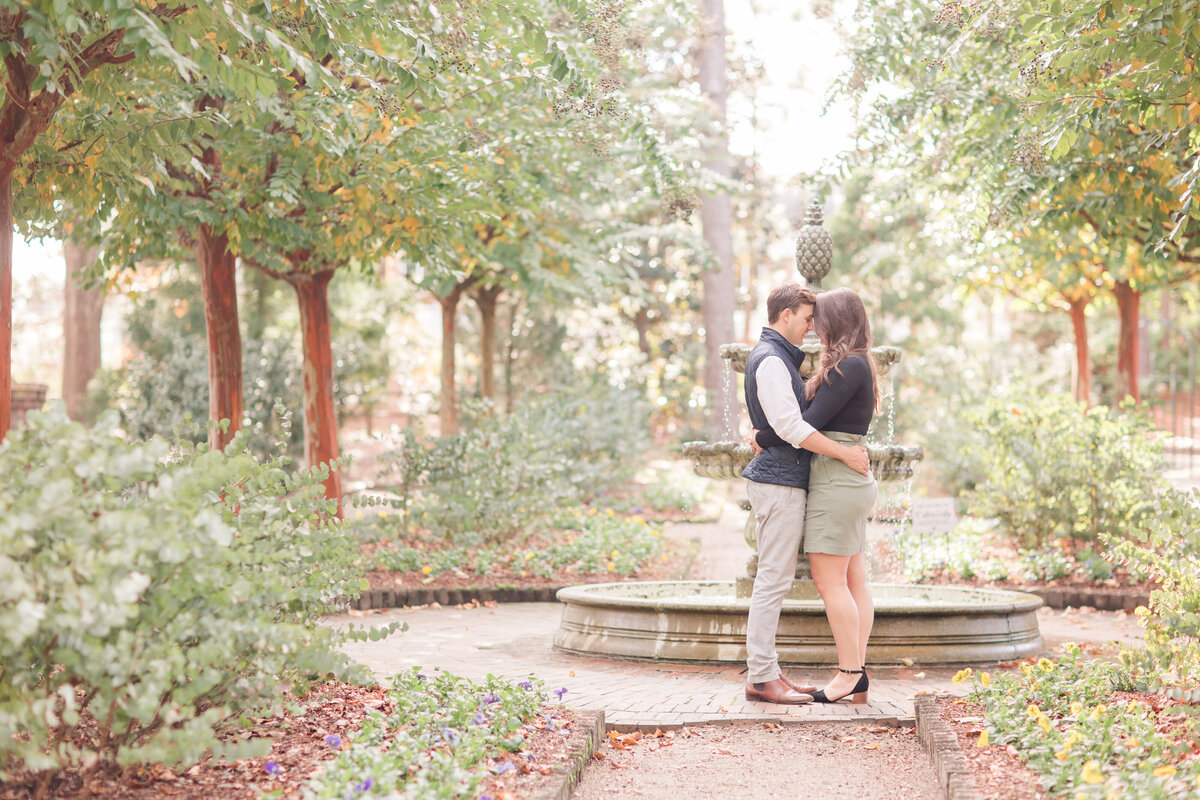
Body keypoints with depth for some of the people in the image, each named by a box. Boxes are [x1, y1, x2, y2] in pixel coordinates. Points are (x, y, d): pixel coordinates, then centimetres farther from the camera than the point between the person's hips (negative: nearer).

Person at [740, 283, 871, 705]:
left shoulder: (778, 357, 20)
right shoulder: (770, 360, -13)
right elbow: (790, 426, -21)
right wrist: (846, 453, -17)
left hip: (780, 479, 10)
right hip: (779, 481, -10)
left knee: (774, 580, 11)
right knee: (773, 579, -9)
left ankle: (765, 671, 14)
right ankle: (761, 678, -6)